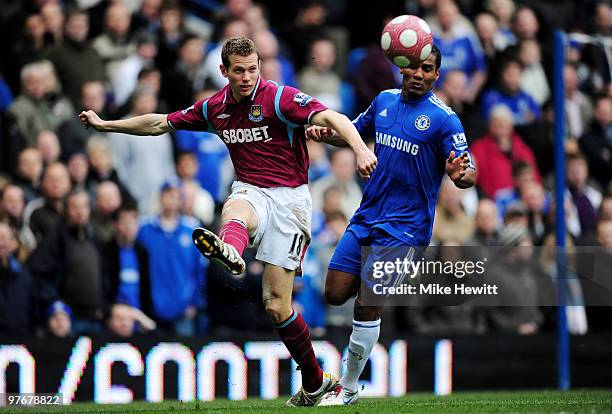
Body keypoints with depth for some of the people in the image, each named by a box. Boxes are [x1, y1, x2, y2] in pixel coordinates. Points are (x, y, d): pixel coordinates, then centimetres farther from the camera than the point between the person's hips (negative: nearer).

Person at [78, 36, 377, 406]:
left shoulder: (280, 98, -11)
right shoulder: (215, 108, 7)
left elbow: (333, 118, -24)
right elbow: (161, 123, 20)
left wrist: (360, 148, -43)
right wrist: (106, 125, 22)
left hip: (289, 197, -5)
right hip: (250, 191, 5)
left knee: (276, 304, -9)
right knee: (234, 210, -36)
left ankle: (315, 383, 7)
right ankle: (228, 251, -71)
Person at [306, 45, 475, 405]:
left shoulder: (443, 118, -11)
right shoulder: (385, 100, 7)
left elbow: (469, 171, -14)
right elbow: (356, 131, 23)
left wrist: (461, 174, -39)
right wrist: (327, 134, 1)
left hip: (403, 228, -6)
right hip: (365, 218, 6)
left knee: (366, 308, -9)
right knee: (335, 295, 4)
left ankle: (349, 389, 6)